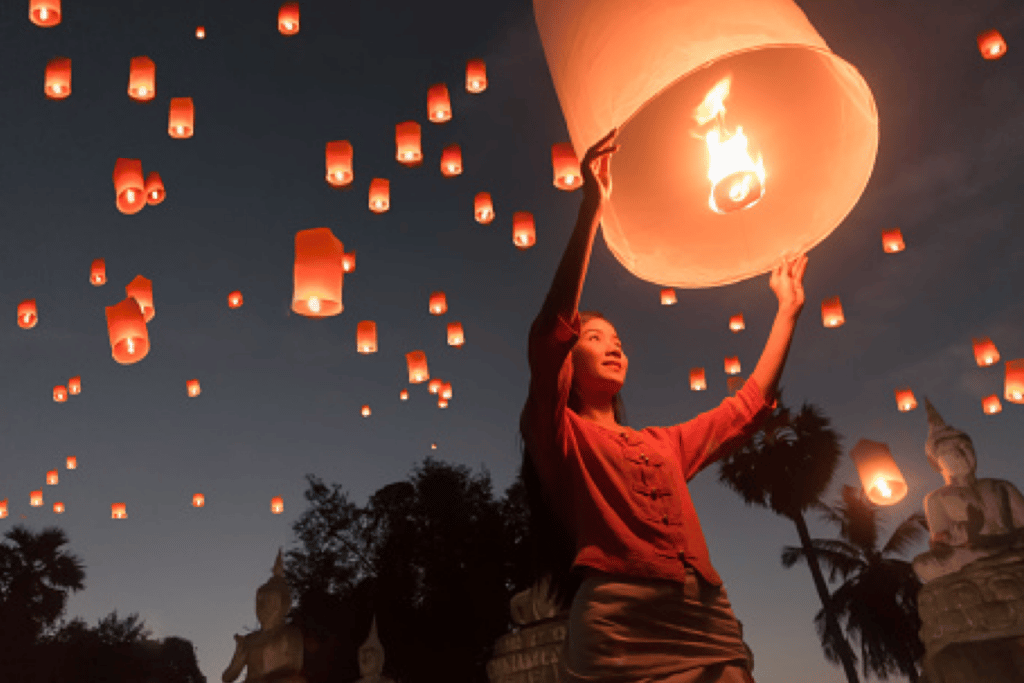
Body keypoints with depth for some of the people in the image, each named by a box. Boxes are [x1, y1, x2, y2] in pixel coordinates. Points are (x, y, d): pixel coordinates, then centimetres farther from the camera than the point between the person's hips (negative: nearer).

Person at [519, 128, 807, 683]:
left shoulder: (665, 443, 26)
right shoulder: (558, 435, 8)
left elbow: (750, 405, 31)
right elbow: (549, 331, -7)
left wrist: (788, 308, 34)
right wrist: (591, 211, -10)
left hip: (712, 633, 6)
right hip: (618, 631, -5)